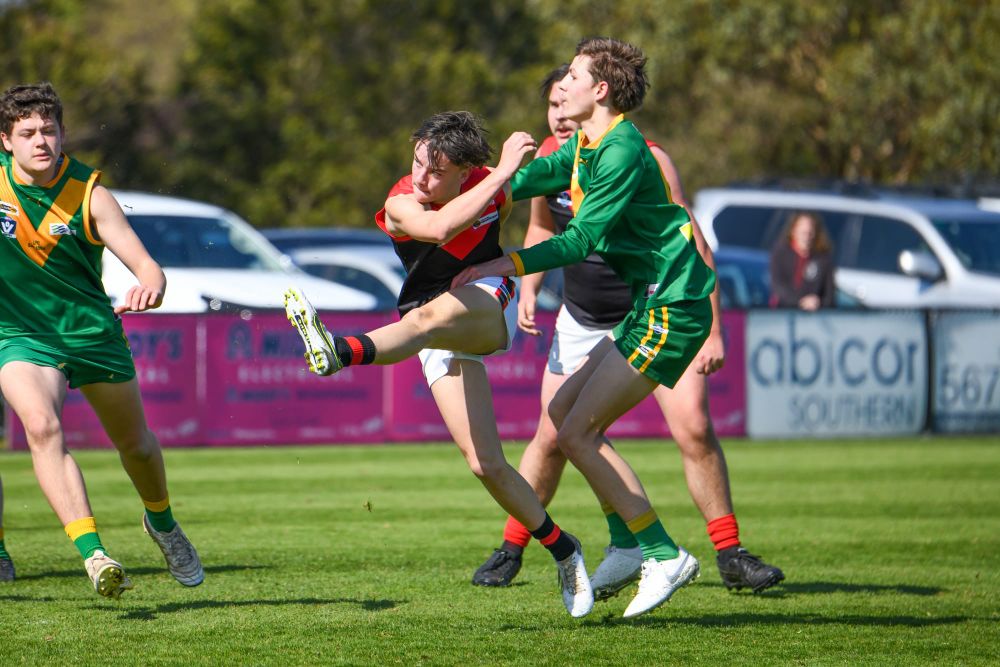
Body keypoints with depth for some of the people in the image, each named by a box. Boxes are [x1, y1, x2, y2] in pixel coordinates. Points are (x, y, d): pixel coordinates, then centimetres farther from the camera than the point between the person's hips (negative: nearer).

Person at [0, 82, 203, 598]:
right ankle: (93, 554, -37)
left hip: (92, 330, 1)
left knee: (135, 444, 15)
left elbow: (147, 267, -21)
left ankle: (162, 522, 48)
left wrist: (148, 288, -43)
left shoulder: (89, 194, -15)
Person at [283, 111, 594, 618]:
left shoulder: (487, 183, -3)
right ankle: (564, 553, 10)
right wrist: (504, 169, -35)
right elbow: (440, 227, -38)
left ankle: (342, 352, -67)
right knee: (484, 465, -8)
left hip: (490, 306, -1)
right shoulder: (401, 204, -14)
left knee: (430, 316, -39)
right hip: (444, 345, 1)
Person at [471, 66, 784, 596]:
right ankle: (511, 550, 16)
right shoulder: (548, 157, -8)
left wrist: (711, 329, -19)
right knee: (552, 436, 0)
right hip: (582, 321, 3)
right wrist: (529, 289, 1)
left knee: (693, 427, -16)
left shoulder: (646, 160, -21)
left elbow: (693, 246, -16)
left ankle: (730, 556, -6)